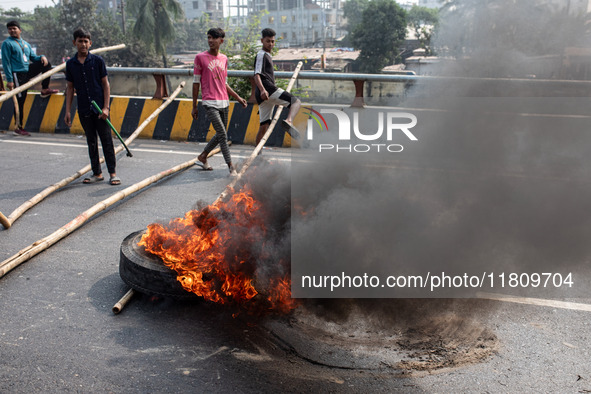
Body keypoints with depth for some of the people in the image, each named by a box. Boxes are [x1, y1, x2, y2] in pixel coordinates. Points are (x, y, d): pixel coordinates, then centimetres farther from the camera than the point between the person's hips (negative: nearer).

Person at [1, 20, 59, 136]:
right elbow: (6, 62, -8)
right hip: (18, 74, -6)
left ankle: (44, 90, 5)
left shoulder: (26, 44, 18)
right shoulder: (7, 43, -3)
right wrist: (9, 80, -15)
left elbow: (33, 58, 21)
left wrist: (42, 57, -4)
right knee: (20, 100, -6)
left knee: (46, 63, -1)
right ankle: (18, 128, 0)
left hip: (28, 70, 6)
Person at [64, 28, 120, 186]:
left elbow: (105, 84, -1)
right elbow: (70, 88, 11)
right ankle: (97, 173, 18)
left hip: (99, 109, -3)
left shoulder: (98, 60, -2)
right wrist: (68, 111, 6)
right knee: (91, 142, 10)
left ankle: (112, 173, 6)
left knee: (106, 140, -1)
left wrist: (106, 107, -9)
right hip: (84, 110, 3)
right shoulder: (70, 64, 6)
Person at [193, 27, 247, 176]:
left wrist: (238, 98, 14)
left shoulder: (224, 59, 12)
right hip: (210, 103, -6)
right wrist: (194, 106, -1)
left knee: (220, 135, 13)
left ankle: (203, 156, 33)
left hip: (224, 102, 6)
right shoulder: (200, 57, -3)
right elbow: (196, 83, -1)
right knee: (223, 135, -12)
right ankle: (231, 167, -8)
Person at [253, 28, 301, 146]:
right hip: (268, 89, -10)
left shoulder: (267, 55, 31)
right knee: (296, 101, -21)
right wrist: (262, 90, -31)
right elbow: (257, 75, -15)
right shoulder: (261, 55, 0)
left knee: (264, 126, 11)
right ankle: (289, 121, -48)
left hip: (264, 96, 10)